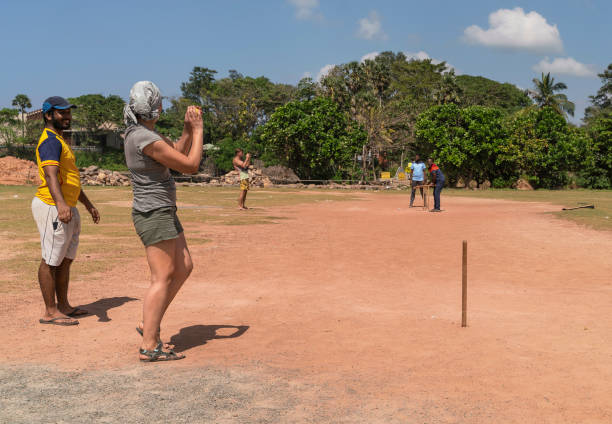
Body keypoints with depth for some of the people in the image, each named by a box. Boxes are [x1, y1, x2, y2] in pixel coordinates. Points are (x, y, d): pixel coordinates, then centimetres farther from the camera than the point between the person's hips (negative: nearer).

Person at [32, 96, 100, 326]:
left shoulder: (60, 141, 21)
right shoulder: (50, 141, -13)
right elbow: (51, 174, -30)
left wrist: (89, 205, 31)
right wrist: (60, 204, -45)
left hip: (68, 209, 11)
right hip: (52, 207, -11)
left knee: (65, 260, 15)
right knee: (51, 260, -4)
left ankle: (63, 306, 25)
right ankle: (50, 312, 1)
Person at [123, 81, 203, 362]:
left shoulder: (141, 132, 11)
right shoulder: (146, 139, -20)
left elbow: (177, 153, 22)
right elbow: (190, 166, -17)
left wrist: (188, 129, 9)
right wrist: (198, 130, -6)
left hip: (164, 212, 10)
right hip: (154, 214, -10)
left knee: (184, 267, 15)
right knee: (163, 278, -6)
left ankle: (149, 325, 21)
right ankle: (149, 346, 1)